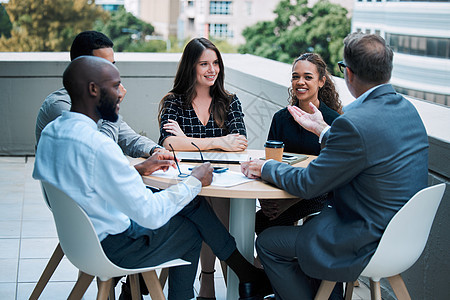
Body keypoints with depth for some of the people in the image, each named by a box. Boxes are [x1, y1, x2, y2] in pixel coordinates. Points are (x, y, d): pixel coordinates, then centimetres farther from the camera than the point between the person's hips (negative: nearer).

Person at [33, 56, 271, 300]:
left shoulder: (50, 132, -1)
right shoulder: (98, 146, -30)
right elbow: (150, 214, -26)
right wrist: (194, 182, -12)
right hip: (112, 248, -8)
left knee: (192, 202, 16)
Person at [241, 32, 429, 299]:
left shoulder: (355, 123, -27)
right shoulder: (406, 108, 1)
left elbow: (306, 185, -17)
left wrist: (266, 167, 1)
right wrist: (322, 129, 24)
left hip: (368, 247, -9)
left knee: (268, 243, 6)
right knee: (312, 218, 30)